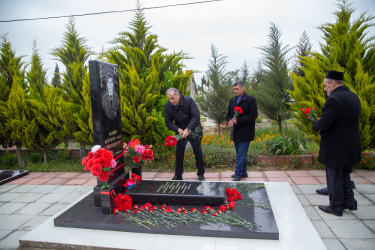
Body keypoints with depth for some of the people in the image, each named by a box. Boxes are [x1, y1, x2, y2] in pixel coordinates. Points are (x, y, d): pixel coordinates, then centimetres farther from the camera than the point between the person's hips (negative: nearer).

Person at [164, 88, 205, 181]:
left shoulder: (189, 100, -23)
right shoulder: (167, 106, -13)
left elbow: (196, 116, -26)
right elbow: (168, 122, -8)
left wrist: (188, 129, -33)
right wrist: (178, 129, -25)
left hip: (194, 130, -2)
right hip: (181, 131, 3)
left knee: (198, 152, 5)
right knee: (179, 153, 4)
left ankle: (201, 174, 21)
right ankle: (178, 175, 18)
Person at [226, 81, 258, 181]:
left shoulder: (251, 99, -9)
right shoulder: (232, 100, 12)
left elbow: (253, 115, -15)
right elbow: (228, 114, 16)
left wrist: (238, 120, -20)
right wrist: (229, 121, -8)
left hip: (245, 133, -7)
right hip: (236, 132, 7)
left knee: (241, 155, -4)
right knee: (240, 154, 18)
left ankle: (238, 175, 6)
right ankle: (243, 172, 31)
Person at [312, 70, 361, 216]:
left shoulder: (334, 99, -22)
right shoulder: (354, 97, 7)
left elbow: (323, 124, -27)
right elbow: (348, 120, 13)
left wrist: (315, 124, -4)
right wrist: (321, 123, 8)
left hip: (335, 148, -9)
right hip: (351, 146, 9)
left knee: (334, 178, 6)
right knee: (345, 176, 23)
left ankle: (336, 207, 19)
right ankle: (349, 201, 34)